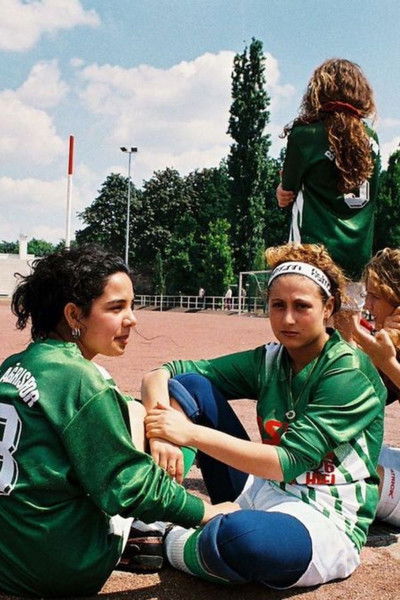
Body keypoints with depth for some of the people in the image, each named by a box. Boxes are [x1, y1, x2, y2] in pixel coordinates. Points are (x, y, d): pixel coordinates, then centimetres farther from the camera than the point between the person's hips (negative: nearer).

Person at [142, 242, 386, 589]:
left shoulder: (350, 375, -14)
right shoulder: (268, 361, 2)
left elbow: (288, 462, -23)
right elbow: (162, 374, -2)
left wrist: (192, 433, -28)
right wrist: (161, 430, -24)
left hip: (327, 525, -5)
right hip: (265, 492, 6)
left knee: (240, 536, -42)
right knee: (187, 384, -5)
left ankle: (172, 546, -8)